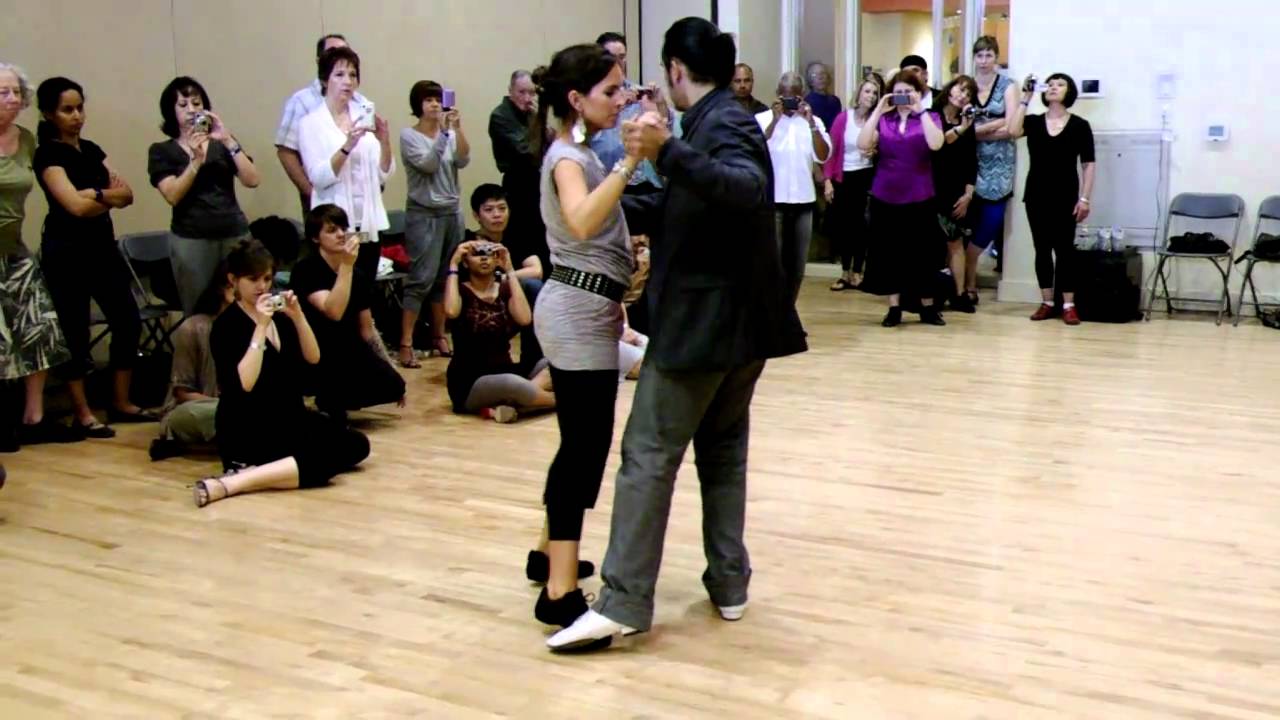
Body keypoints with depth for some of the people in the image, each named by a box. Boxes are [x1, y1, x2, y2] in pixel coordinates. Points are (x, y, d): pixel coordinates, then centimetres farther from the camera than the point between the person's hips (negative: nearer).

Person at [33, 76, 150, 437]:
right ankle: (83, 414, 8)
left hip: (103, 246, 7)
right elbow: (76, 206, -19)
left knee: (128, 322, 6)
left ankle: (121, 403, 18)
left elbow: (127, 194, 4)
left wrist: (95, 194, -14)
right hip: (67, 252, -7)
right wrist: (109, 197, -3)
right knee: (75, 331, 0)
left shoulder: (91, 150, 12)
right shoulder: (48, 155, -8)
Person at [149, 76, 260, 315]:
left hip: (235, 235, 2)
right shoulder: (161, 151, 8)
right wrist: (195, 161, -16)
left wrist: (228, 141, -9)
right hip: (191, 240, -2)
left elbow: (252, 180, 0)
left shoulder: (222, 144, 14)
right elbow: (173, 196, -6)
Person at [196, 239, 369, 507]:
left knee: (356, 444, -9)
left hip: (289, 417, 8)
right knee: (331, 456, -27)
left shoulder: (278, 314, 9)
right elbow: (245, 384, -23)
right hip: (246, 431, -8)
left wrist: (297, 316, -12)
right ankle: (230, 483, -28)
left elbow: (313, 358, 1)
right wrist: (261, 327, -25)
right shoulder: (227, 324, -11)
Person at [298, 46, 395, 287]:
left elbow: (384, 175, 5)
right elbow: (318, 177, -13)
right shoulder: (311, 123, -1)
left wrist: (385, 142, -12)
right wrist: (347, 146, -26)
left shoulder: (364, 117, 10)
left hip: (369, 224, 4)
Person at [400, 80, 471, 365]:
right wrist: (444, 132, -23)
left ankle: (439, 337, 19)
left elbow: (463, 161, -7)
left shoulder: (450, 134, 8)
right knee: (421, 279, -10)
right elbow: (428, 164, -18)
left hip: (452, 212, 5)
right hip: (423, 214, -5)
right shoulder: (409, 135, -4)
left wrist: (458, 129, -17)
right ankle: (406, 344, -8)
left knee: (445, 278, 8)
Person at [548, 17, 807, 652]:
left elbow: (748, 188, -34)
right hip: (741, 318, 10)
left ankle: (624, 603, -4)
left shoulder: (721, 123, -13)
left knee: (649, 456, -6)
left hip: (702, 320, -10)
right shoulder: (722, 120, 16)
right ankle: (729, 583, 22)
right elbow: (676, 210, 23)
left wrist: (667, 152, -43)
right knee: (724, 448, 16)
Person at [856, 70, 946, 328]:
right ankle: (894, 308, 14)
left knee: (921, 252, 2)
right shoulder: (883, 119, 7)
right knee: (888, 253, 4)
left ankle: (928, 307, 15)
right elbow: (863, 144, -9)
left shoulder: (929, 118, 4)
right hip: (884, 197, 2)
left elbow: (935, 144, -17)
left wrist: (920, 110, -16)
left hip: (919, 198, -2)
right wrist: (878, 111, -10)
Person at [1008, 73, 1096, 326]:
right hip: (1036, 195, 3)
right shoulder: (1033, 122, 6)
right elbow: (1013, 131, -15)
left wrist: (1084, 198, -9)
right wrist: (1025, 98, -10)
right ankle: (1046, 303, 14)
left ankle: (1068, 305, 0)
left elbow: (1089, 164, -1)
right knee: (1042, 249, 6)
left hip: (1065, 197, -2)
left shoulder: (1080, 125, 0)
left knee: (1064, 249, -3)